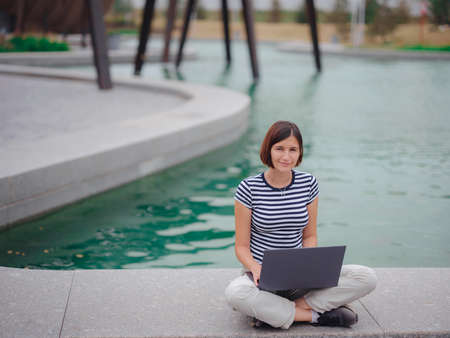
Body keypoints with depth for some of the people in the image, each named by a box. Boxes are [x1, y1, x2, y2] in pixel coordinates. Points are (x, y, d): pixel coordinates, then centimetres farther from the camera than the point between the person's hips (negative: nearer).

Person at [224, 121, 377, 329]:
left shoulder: (308, 184, 3)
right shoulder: (249, 189, -7)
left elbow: (310, 236, 10)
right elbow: (242, 246, -4)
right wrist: (256, 268, -25)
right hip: (261, 276, -3)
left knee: (367, 278, -17)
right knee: (235, 293, -39)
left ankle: (275, 311, -21)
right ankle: (315, 315, -21)